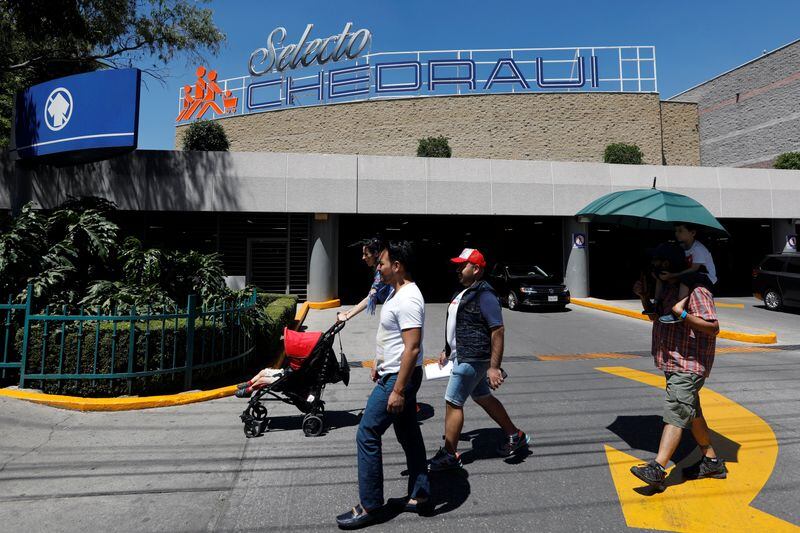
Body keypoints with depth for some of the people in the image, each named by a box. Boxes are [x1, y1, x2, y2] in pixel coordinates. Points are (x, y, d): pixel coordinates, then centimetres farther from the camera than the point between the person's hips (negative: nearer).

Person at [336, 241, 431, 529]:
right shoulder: (396, 292, 9)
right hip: (392, 374, 10)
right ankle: (419, 495, 30)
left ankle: (369, 506, 12)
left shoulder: (408, 299, -24)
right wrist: (379, 363, 23)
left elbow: (412, 348, -28)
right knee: (408, 433, 17)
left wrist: (398, 390, -26)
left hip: (399, 378, -10)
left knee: (367, 435, -2)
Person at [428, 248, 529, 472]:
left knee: (452, 403, -3)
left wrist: (494, 367, -25)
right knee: (483, 398, 20)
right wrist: (447, 350, 21)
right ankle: (515, 436, 35)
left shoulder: (484, 295, -19)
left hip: (472, 360, -10)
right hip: (463, 357, 10)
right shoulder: (463, 293, 11)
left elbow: (498, 330, -23)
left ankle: (449, 455, 11)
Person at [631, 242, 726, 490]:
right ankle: (712, 461, 33)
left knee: (675, 412, -15)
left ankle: (657, 469, -18)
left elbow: (713, 327, -22)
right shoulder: (667, 288, 12)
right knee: (691, 412, 19)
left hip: (689, 364, -10)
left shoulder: (695, 290, -16)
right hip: (673, 363, 10)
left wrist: (683, 314, -33)